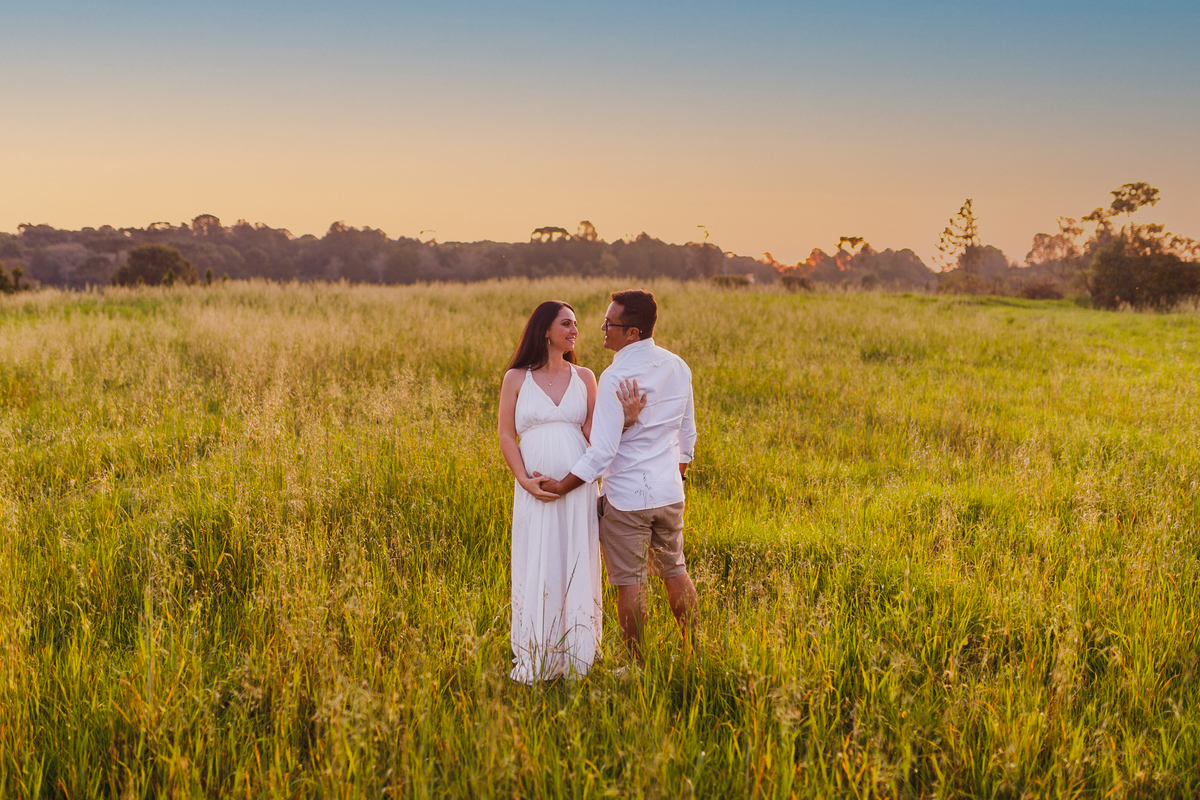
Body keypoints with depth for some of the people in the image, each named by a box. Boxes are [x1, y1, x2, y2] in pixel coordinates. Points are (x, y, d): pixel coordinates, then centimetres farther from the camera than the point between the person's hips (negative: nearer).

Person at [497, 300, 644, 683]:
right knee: (536, 569, 2)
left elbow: (593, 432, 1)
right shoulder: (516, 379, 3)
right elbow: (506, 435, 3)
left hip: (579, 487, 2)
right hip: (535, 489, -2)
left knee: (577, 567, 5)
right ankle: (534, 661, 15)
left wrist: (626, 418, -18)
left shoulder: (584, 377, 9)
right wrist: (525, 480, -10)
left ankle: (576, 657, 17)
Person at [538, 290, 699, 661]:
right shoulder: (678, 367, 2)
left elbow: (603, 451, -21)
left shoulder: (616, 378, -20)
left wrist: (562, 486, -11)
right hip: (669, 492, 7)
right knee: (675, 573, 19)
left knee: (629, 583, 4)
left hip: (626, 498, -7)